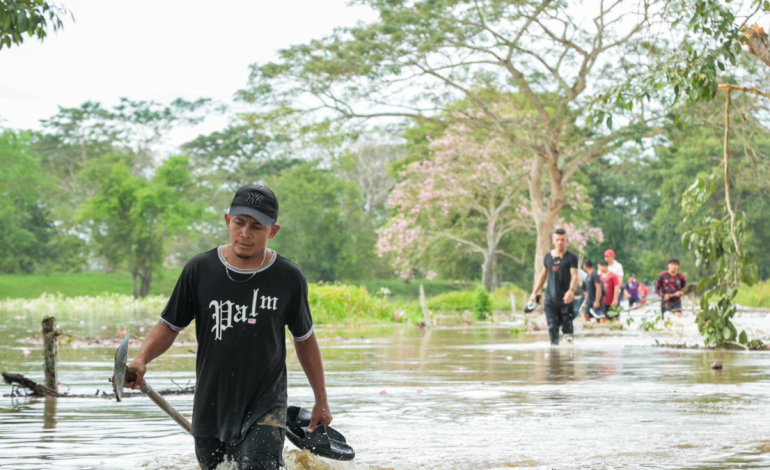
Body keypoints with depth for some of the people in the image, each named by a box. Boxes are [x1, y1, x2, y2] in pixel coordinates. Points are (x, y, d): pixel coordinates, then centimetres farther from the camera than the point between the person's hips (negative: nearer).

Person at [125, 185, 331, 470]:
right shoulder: (199, 270, -3)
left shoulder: (289, 278, -4)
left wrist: (321, 400, 12)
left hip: (265, 407, -2)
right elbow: (170, 326, 4)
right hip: (211, 409, 3)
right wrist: (141, 359, -16)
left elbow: (304, 339, 9)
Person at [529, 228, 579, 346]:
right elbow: (543, 275, 21)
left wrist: (571, 291, -29)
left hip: (565, 299, -3)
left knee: (567, 326, -5)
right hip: (551, 298, 3)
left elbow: (574, 276, -11)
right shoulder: (548, 257, 12)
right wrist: (534, 293, 16)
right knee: (552, 327, -1)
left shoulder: (571, 257, -1)